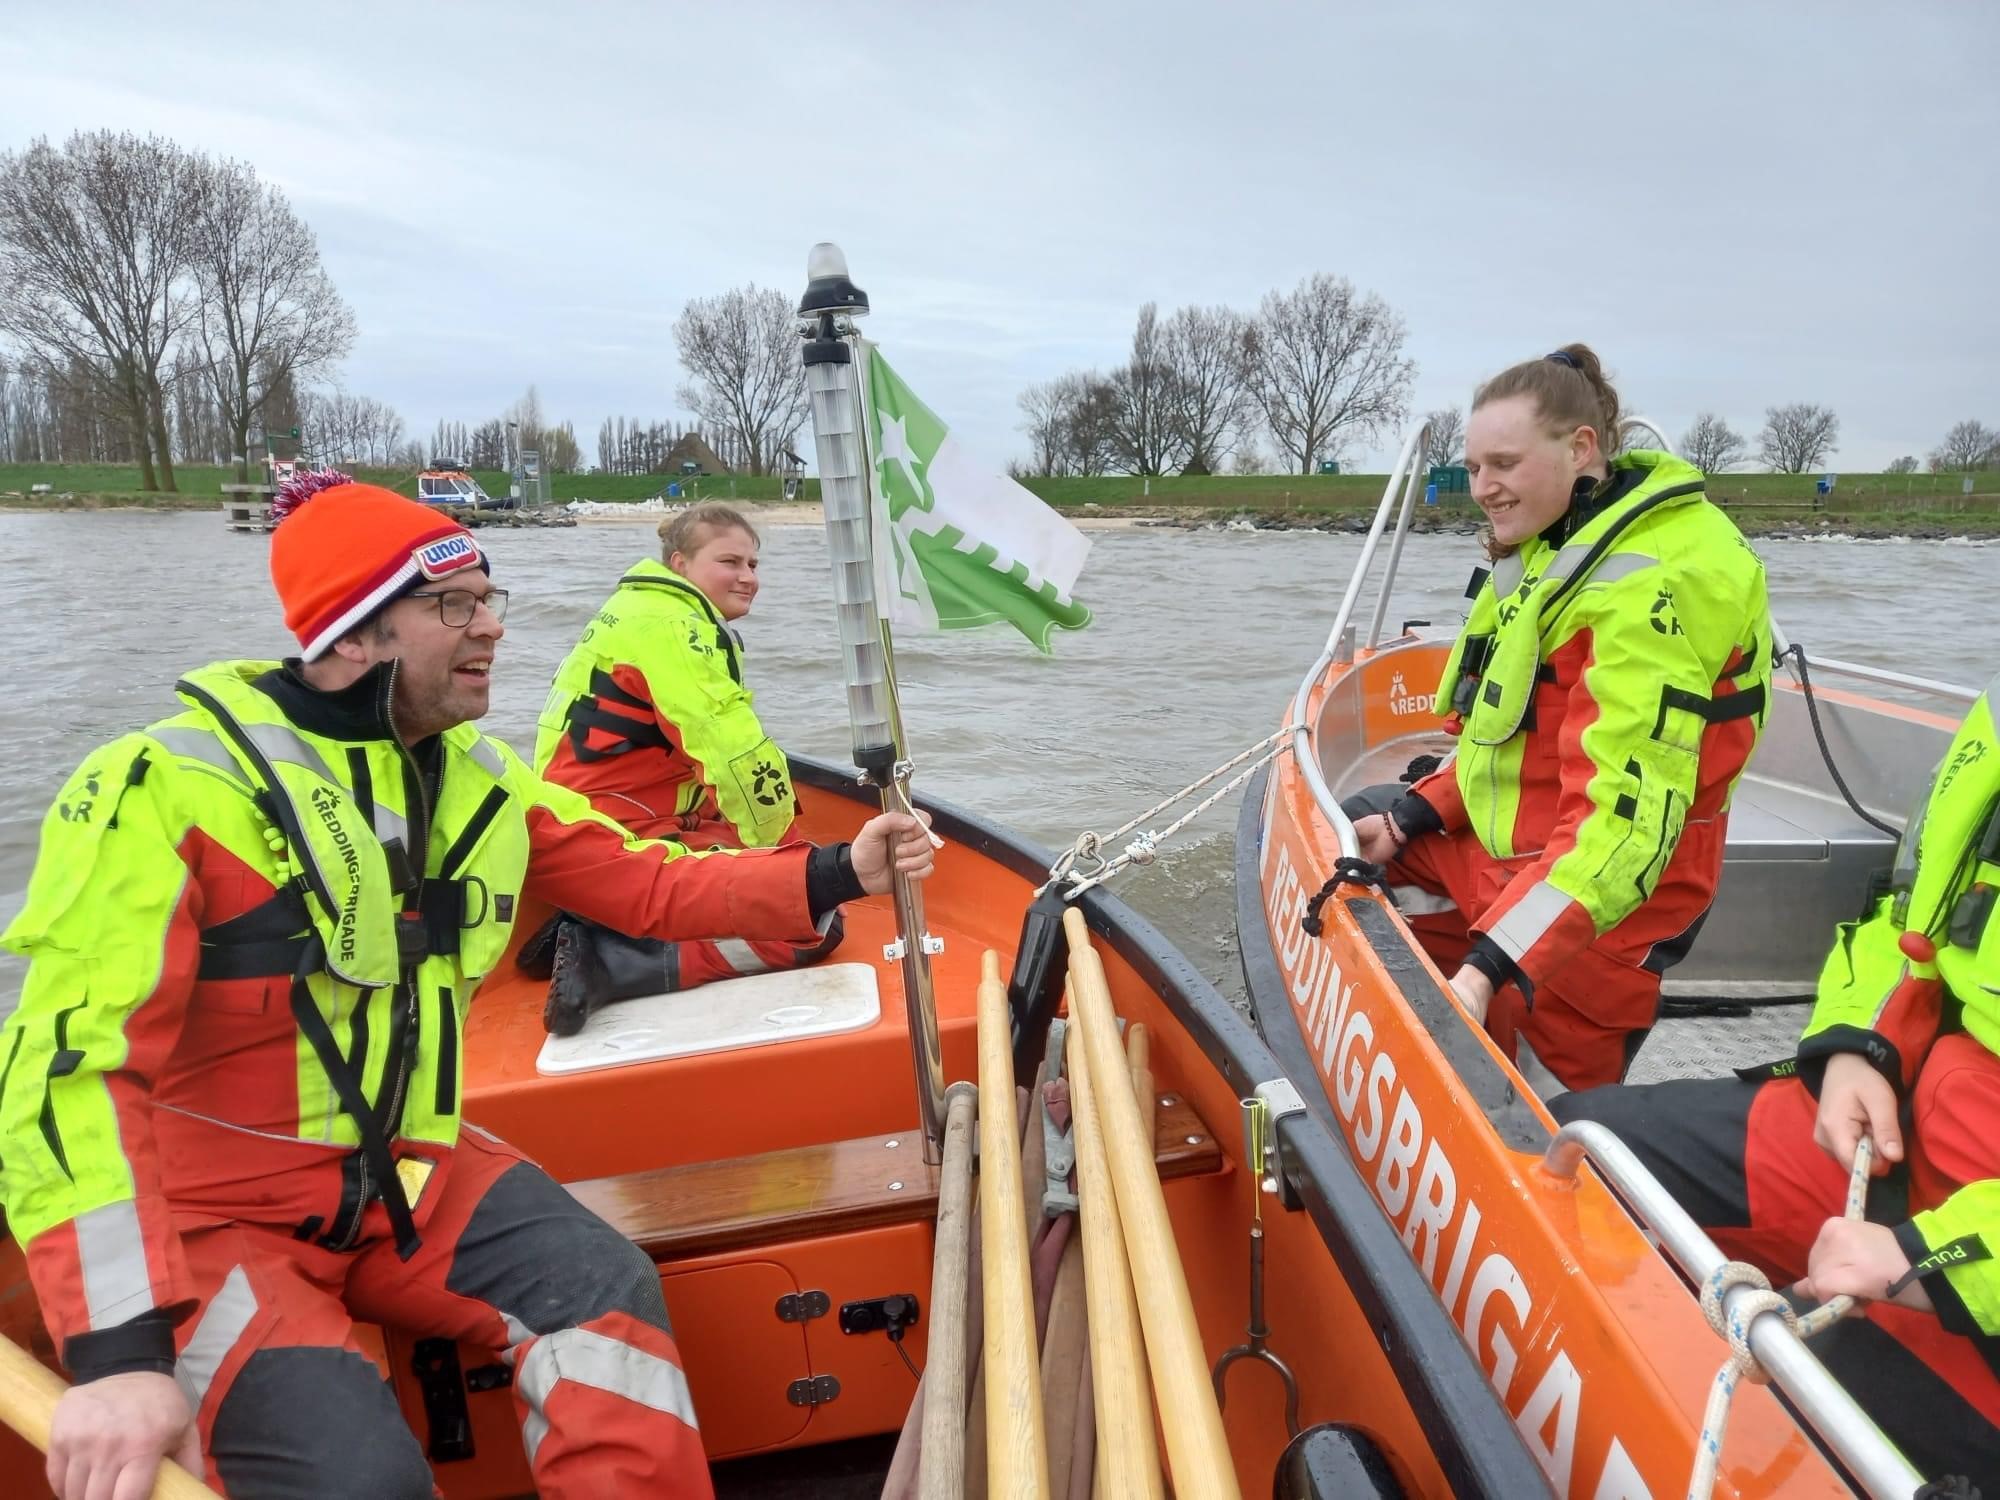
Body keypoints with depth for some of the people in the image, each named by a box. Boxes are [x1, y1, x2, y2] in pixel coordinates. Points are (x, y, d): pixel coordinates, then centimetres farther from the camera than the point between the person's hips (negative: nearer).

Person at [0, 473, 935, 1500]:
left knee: (607, 1292, -16)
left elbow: (646, 884, 6)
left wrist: (837, 874, -4)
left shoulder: (478, 780, 2)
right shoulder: (165, 789, -19)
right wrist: (117, 1352, -34)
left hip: (400, 1167, 6)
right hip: (201, 1212, -5)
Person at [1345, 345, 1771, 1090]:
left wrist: (1487, 967, -38)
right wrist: (1412, 815, 0)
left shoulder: (1650, 584, -25)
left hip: (1598, 903, -10)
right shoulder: (1547, 548, 5)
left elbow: (1624, 818, -32)